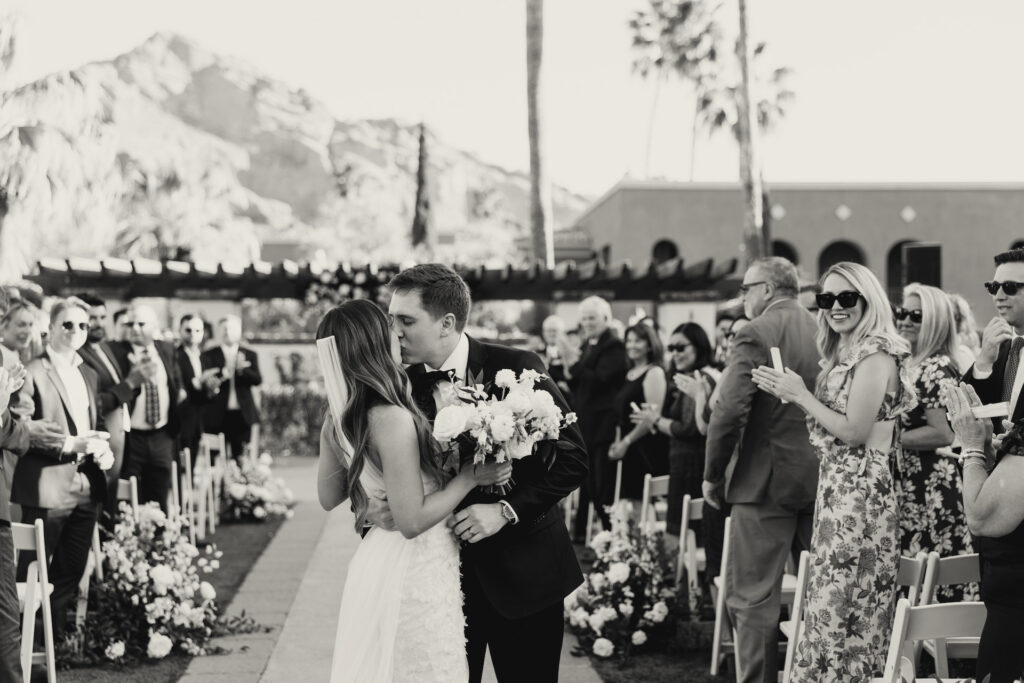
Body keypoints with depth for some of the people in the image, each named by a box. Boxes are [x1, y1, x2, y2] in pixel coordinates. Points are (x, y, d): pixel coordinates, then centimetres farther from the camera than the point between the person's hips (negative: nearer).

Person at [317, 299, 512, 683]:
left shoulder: (338, 421, 0)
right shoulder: (393, 420, -25)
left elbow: (328, 497, 13)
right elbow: (413, 520, -24)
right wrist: (472, 475, -16)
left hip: (374, 563, 8)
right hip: (414, 574, -8)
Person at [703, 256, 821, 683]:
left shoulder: (756, 334, -11)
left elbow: (729, 410, -17)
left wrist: (713, 474, -6)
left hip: (767, 479, -6)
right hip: (822, 476, 7)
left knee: (753, 597, 0)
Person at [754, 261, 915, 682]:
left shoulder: (875, 355, -12)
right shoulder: (842, 355, 15)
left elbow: (854, 431, -18)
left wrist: (801, 395, -11)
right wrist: (790, 393, 5)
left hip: (861, 493, -9)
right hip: (835, 489, 9)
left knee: (840, 604, -5)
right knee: (829, 601, 11)